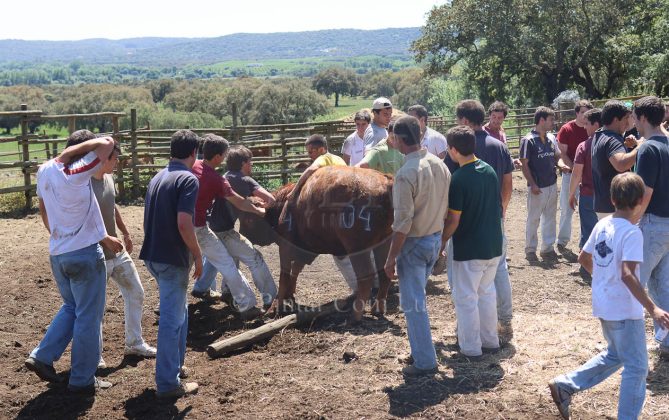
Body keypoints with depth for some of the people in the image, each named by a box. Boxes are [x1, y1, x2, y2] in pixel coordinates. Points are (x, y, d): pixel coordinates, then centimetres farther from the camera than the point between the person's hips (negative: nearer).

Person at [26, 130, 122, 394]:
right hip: (85, 254, -7)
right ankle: (82, 380, 12)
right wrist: (76, 148, -16)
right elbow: (107, 143, -24)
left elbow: (45, 214, 12)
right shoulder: (76, 174, -20)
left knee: (71, 307, 25)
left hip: (57, 254, 7)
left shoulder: (45, 171, 2)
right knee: (88, 317, 4)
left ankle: (42, 357, 18)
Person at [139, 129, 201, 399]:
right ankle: (168, 384, 4)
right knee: (171, 320, -2)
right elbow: (184, 224, -24)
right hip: (173, 258, -9)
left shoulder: (158, 178, 13)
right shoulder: (188, 179, -14)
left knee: (178, 311, 24)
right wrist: (198, 255, -11)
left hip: (153, 255, 9)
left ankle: (175, 365, 34)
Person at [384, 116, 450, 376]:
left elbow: (403, 222, -23)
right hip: (435, 238, 8)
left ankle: (425, 362, 8)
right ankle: (421, 349, 31)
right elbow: (447, 208, 9)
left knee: (413, 304, 2)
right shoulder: (439, 164, 1)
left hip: (414, 243, -8)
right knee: (417, 299, 21)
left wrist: (391, 258, -16)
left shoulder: (406, 174, -23)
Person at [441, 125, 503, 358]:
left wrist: (441, 241, -4)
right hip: (493, 245, 7)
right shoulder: (489, 171, 3)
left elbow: (454, 220, -17)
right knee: (487, 293, 20)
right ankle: (490, 340, 28)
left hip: (469, 249, -7)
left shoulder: (459, 179, -19)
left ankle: (471, 348, 11)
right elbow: (499, 207, 11)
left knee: (466, 298, 5)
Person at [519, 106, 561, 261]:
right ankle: (530, 249, 15)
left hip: (552, 184, 7)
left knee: (550, 218, 13)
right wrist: (532, 184, -17)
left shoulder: (551, 138, 7)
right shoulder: (528, 140, -13)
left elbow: (557, 156, 17)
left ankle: (547, 248, 23)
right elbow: (524, 164, -12)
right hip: (537, 187, -6)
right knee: (533, 219, 3)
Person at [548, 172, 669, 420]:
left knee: (615, 355, 26)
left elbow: (583, 258, 15)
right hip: (625, 310, -8)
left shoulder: (602, 225, 3)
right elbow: (627, 274, -30)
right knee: (636, 368, 5)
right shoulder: (632, 233, -20)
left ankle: (565, 385, 23)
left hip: (604, 305, 8)